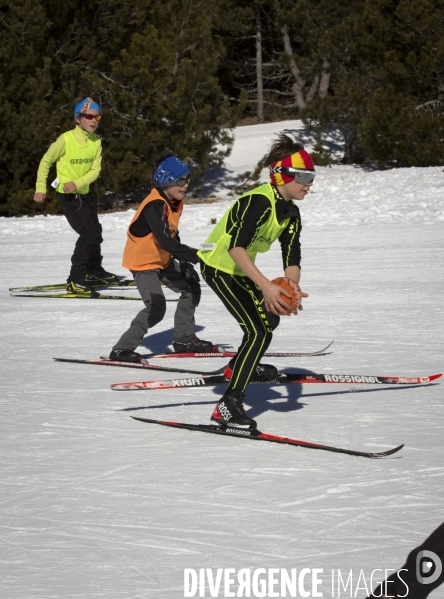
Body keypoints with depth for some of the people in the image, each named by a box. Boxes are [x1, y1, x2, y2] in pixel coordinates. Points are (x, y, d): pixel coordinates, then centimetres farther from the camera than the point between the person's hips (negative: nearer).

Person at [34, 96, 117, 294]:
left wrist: (77, 183, -22)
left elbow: (95, 170, -5)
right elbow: (46, 161, -8)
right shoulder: (65, 140, -19)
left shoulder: (96, 142, -3)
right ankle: (75, 280, -14)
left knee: (95, 232, 20)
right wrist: (40, 188, -8)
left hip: (84, 194, 7)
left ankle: (95, 271, 43)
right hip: (67, 196, -7)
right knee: (89, 233, -18)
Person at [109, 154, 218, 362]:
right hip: (143, 262, -10)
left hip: (162, 260, 10)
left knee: (191, 288, 13)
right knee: (156, 308, -21)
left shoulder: (174, 201, 1)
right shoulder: (155, 206, -29)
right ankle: (122, 349, -14)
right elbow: (166, 242, -37)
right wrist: (197, 256, -39)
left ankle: (184, 339, 24)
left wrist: (183, 262, 6)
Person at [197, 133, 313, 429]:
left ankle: (241, 366, 49)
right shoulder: (259, 202, -28)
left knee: (270, 317, 25)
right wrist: (266, 286, -49)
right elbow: (236, 247, -40)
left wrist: (293, 287, -29)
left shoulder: (291, 213, 0)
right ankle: (229, 405, -22)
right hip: (218, 267, -10)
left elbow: (292, 257, -6)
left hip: (239, 270, 10)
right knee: (258, 331, -19)